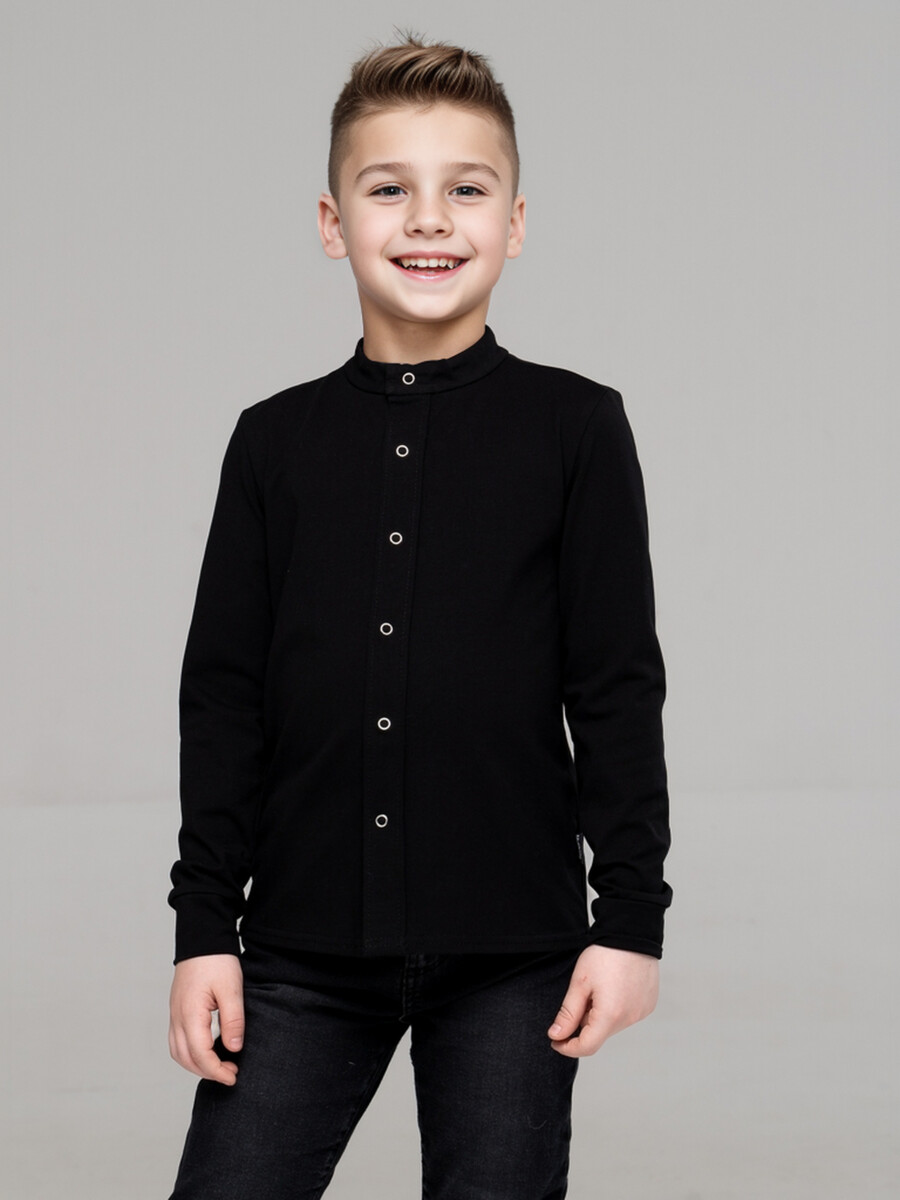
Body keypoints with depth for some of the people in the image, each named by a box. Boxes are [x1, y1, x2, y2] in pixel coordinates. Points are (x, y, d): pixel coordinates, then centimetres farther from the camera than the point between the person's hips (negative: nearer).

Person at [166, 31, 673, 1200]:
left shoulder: (575, 429, 1)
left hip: (511, 959, -1)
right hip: (304, 951, 2)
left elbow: (618, 689, 1)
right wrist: (204, 925, 3)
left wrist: (630, 916, -3)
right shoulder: (276, 443, 6)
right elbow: (224, 696, 7)